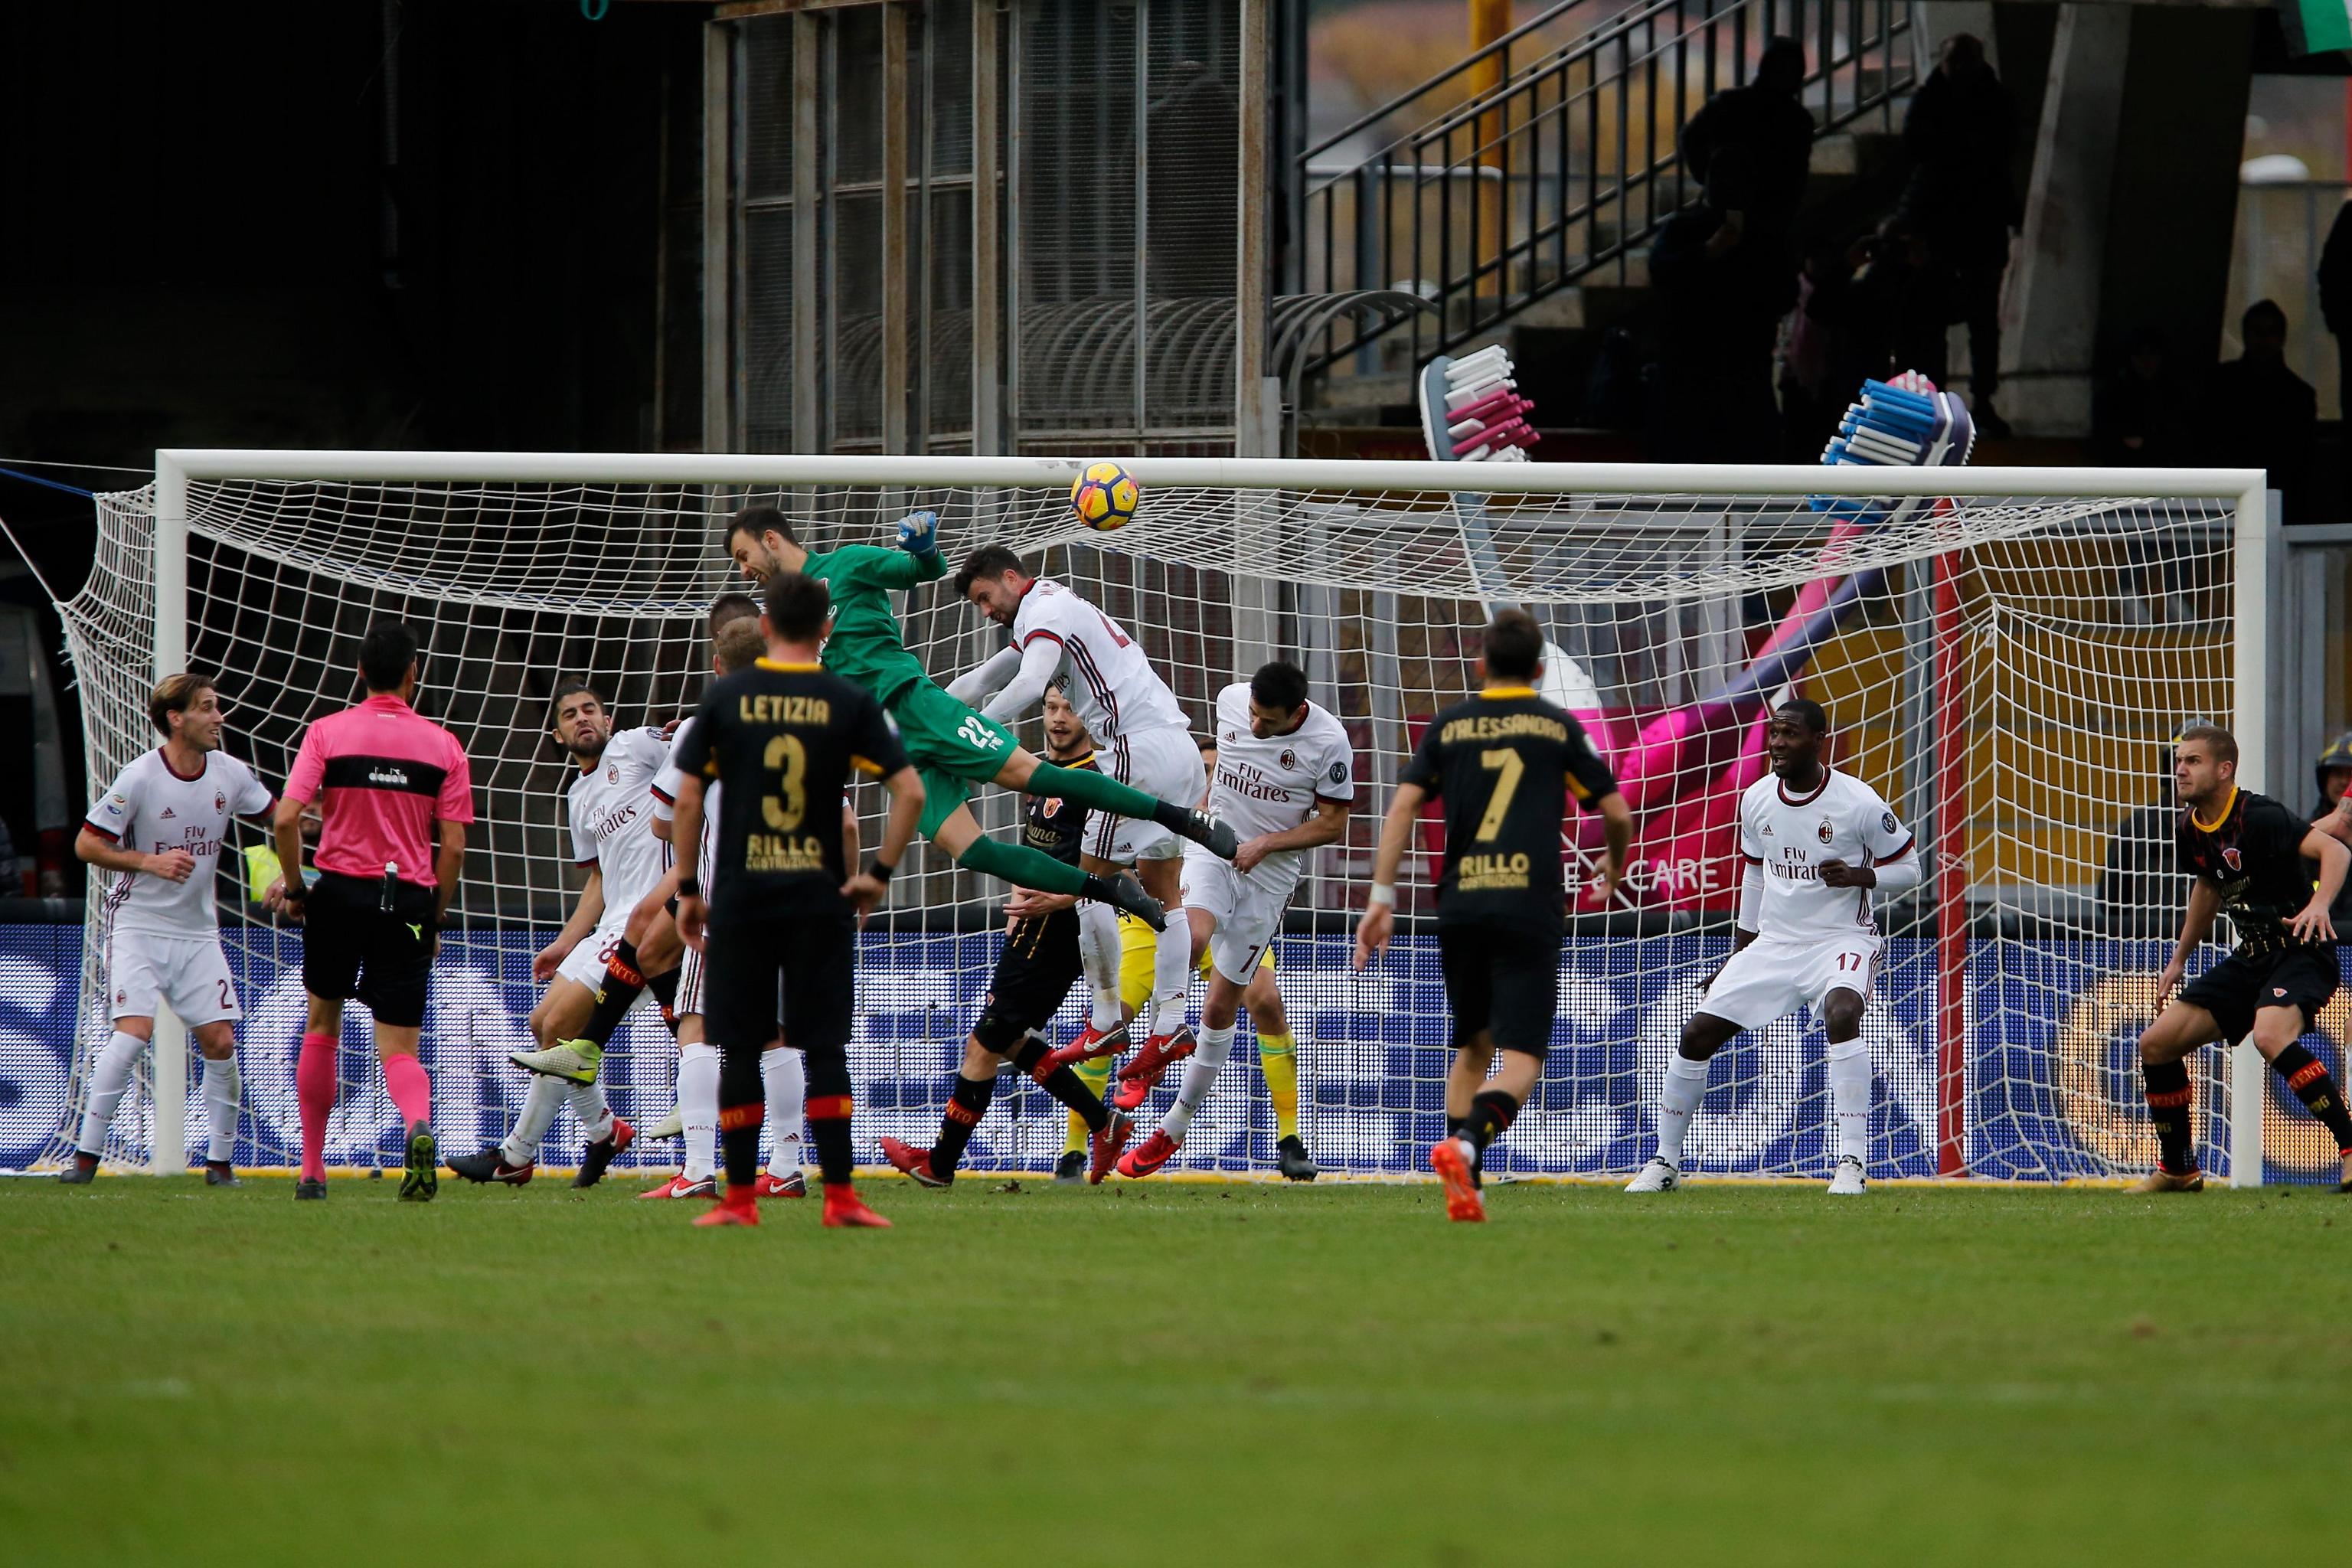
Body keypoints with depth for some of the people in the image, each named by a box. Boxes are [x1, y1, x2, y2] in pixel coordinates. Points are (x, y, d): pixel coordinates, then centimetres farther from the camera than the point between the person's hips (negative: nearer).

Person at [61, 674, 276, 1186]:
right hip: (138, 926, -5)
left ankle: (220, 1162, 9)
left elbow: (276, 817, 18)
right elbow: (86, 844, -10)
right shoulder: (140, 777, -14)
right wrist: (151, 862, -21)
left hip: (197, 931, 5)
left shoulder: (230, 774, 1)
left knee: (220, 1042, -3)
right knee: (135, 1030, -20)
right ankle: (86, 1154, -12)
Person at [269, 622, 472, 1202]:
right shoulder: (443, 745, 3)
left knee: (322, 1024, 20)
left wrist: (294, 886, 5)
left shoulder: (327, 733, -1)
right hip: (410, 899, 0)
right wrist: (435, 918, 10)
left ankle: (312, 1169, 22)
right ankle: (420, 1125, -33)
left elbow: (286, 818, -9)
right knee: (399, 1047, 1)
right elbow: (453, 845, 0)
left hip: (340, 890, 0)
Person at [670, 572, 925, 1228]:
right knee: (825, 1048, 1)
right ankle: (839, 1194, -5)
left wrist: (688, 890, 8)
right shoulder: (850, 702, -1)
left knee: (739, 1050, 5)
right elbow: (910, 792, -6)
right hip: (821, 898, 0)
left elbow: (686, 798, 0)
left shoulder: (725, 698, 1)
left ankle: (740, 1196, 6)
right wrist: (880, 873, 2)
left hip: (739, 897, 0)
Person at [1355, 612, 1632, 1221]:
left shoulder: (1448, 725, 11)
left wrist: (1382, 898, 2)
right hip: (1530, 911, -3)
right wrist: (1614, 868, 31)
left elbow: (1403, 807, 2)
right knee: (1520, 1058, -8)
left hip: (1460, 907, 3)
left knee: (1472, 1049, 21)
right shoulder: (1558, 727, 7)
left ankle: (1464, 1190, 16)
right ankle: (1464, 1146, -36)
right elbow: (1617, 813, 9)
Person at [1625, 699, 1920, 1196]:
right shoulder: (1756, 800, 2)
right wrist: (1737, 957, 20)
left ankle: (1852, 1163, -32)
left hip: (1842, 941, -5)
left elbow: (1908, 868, -4)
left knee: (1842, 1014, -36)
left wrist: (1858, 876, -24)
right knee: (1697, 1034, -3)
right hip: (1774, 944, 5)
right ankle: (1664, 1163, 15)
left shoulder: (1858, 802, -13)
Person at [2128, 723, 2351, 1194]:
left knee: (2271, 1036, -36)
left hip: (2302, 953, -9)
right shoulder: (2192, 827, 6)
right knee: (2157, 1044, 4)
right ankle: (2177, 1169, 20)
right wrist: (2179, 958, 29)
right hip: (2251, 957, 9)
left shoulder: (2258, 816, -19)